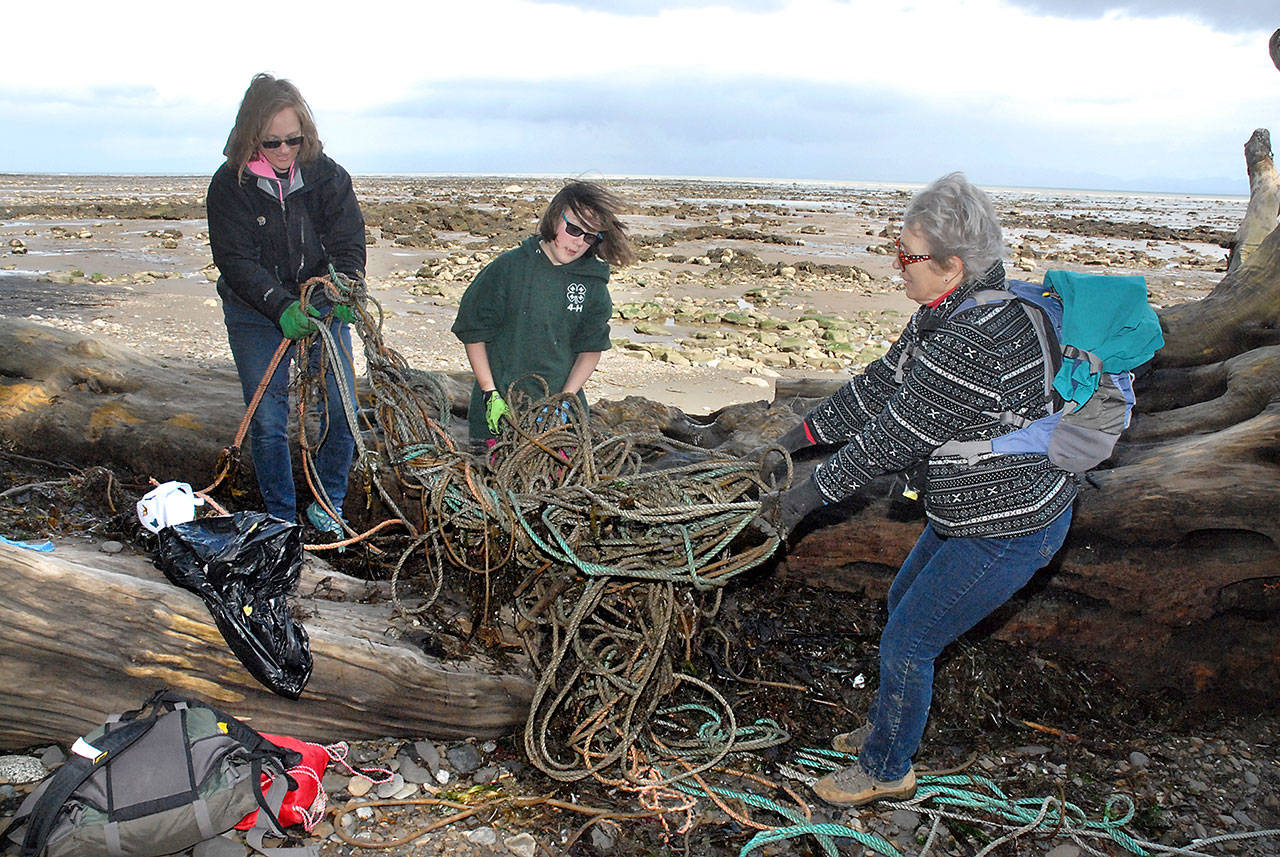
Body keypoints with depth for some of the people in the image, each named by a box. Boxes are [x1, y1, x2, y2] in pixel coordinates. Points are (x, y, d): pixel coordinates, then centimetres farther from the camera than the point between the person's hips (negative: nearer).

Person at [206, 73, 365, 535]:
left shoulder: (326, 174, -6)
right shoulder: (230, 183, -9)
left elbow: (348, 241, -12)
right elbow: (235, 260, -14)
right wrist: (281, 306, -30)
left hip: (320, 307, 1)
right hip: (256, 315, -1)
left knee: (342, 410, -2)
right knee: (267, 420, -2)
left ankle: (327, 505, 19)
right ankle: (282, 519, 15)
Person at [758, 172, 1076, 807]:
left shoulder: (974, 340, -32)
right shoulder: (947, 312, 0)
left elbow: (891, 438, -27)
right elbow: (879, 385, 8)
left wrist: (809, 494, -16)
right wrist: (798, 436, 11)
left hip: (1009, 528, -10)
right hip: (974, 509, 10)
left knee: (907, 642, 2)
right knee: (903, 603, 24)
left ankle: (886, 769, 26)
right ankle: (888, 727, 45)